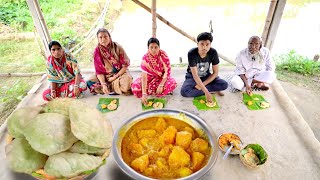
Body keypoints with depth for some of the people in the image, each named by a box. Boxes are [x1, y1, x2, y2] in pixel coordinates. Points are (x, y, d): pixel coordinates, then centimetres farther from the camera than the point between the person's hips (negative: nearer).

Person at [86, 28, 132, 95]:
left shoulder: (117, 47, -13)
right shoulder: (97, 51, -8)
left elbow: (125, 65, -9)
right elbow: (99, 70, -8)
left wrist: (115, 77, -14)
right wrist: (103, 84, -22)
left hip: (120, 73, -3)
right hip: (105, 75, 3)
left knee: (126, 83, -35)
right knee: (90, 82, -21)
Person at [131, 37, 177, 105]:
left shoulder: (163, 55, -20)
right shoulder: (145, 58, -21)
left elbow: (167, 71, -16)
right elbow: (144, 76, -28)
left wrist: (161, 85, -28)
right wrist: (144, 94, -37)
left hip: (162, 77, -1)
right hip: (150, 77, 1)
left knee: (172, 83, -32)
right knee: (135, 87, -23)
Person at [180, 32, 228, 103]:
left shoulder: (213, 52, -19)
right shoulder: (192, 53, -28)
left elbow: (215, 73, -12)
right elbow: (195, 75, -31)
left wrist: (202, 84, -22)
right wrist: (206, 92, -38)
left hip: (206, 76, 2)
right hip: (192, 77, -1)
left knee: (224, 84, -21)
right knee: (184, 91, -31)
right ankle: (212, 90, -18)